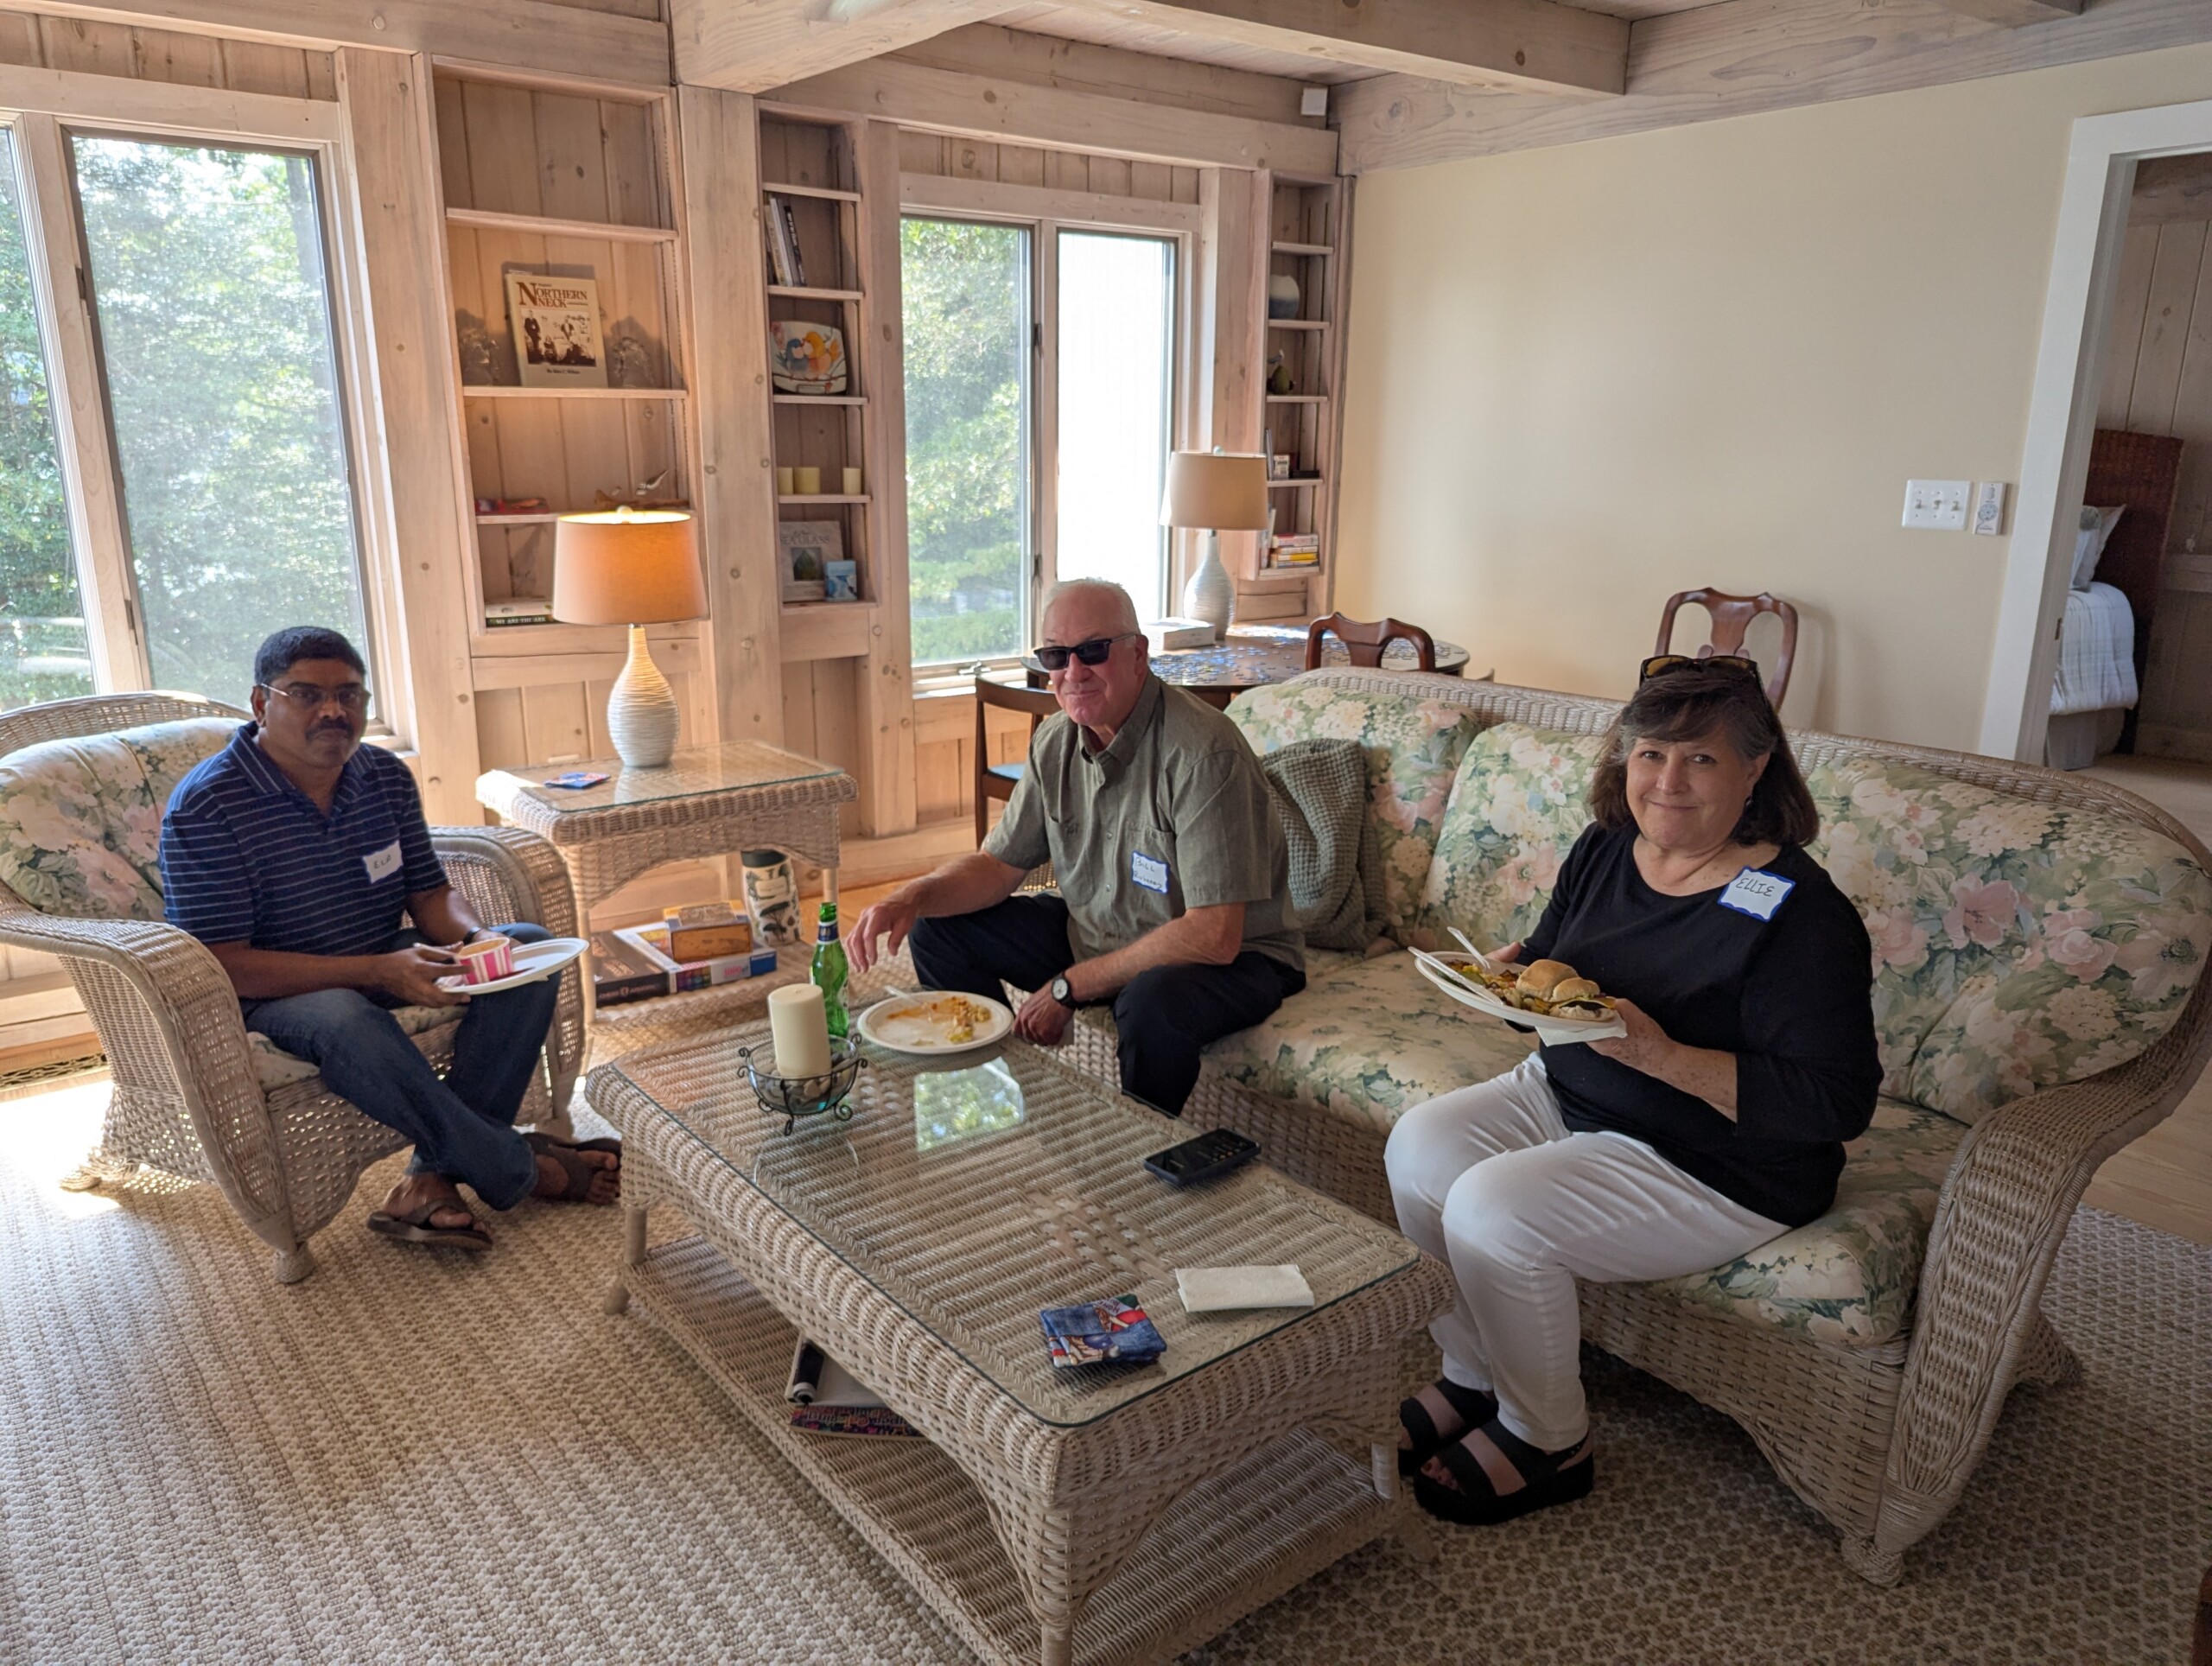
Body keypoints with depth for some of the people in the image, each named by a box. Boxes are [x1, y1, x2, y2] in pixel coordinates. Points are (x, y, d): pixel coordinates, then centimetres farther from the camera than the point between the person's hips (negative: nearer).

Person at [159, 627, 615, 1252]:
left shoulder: (387, 777, 2)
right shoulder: (206, 807, -16)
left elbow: (429, 893, 9)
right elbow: (225, 965, -21)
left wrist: (474, 937, -16)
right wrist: (377, 972, -30)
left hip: (383, 966, 7)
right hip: (271, 993, -6)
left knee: (530, 945, -12)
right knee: (344, 1019, -39)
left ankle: (434, 1177, -23)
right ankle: (518, 1170, -20)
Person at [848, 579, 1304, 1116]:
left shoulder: (1201, 752, -28)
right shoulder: (1055, 740, -3)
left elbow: (1213, 937, -31)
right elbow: (998, 865, 5)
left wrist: (1070, 986, -23)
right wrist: (913, 897, -17)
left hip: (1233, 958, -7)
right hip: (1095, 931, 7)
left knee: (1153, 1002, -40)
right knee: (938, 928, 2)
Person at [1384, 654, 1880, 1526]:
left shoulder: (1800, 914, -21)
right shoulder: (1604, 850, 2)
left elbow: (1836, 1105, -23)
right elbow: (1545, 960, 18)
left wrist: (1662, 1055, -30)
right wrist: (1514, 973, -8)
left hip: (1715, 1167, -8)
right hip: (1564, 1094, 8)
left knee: (1492, 1210, -23)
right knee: (1419, 1144, -12)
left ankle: (1547, 1443, 3)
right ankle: (1472, 1378, 8)